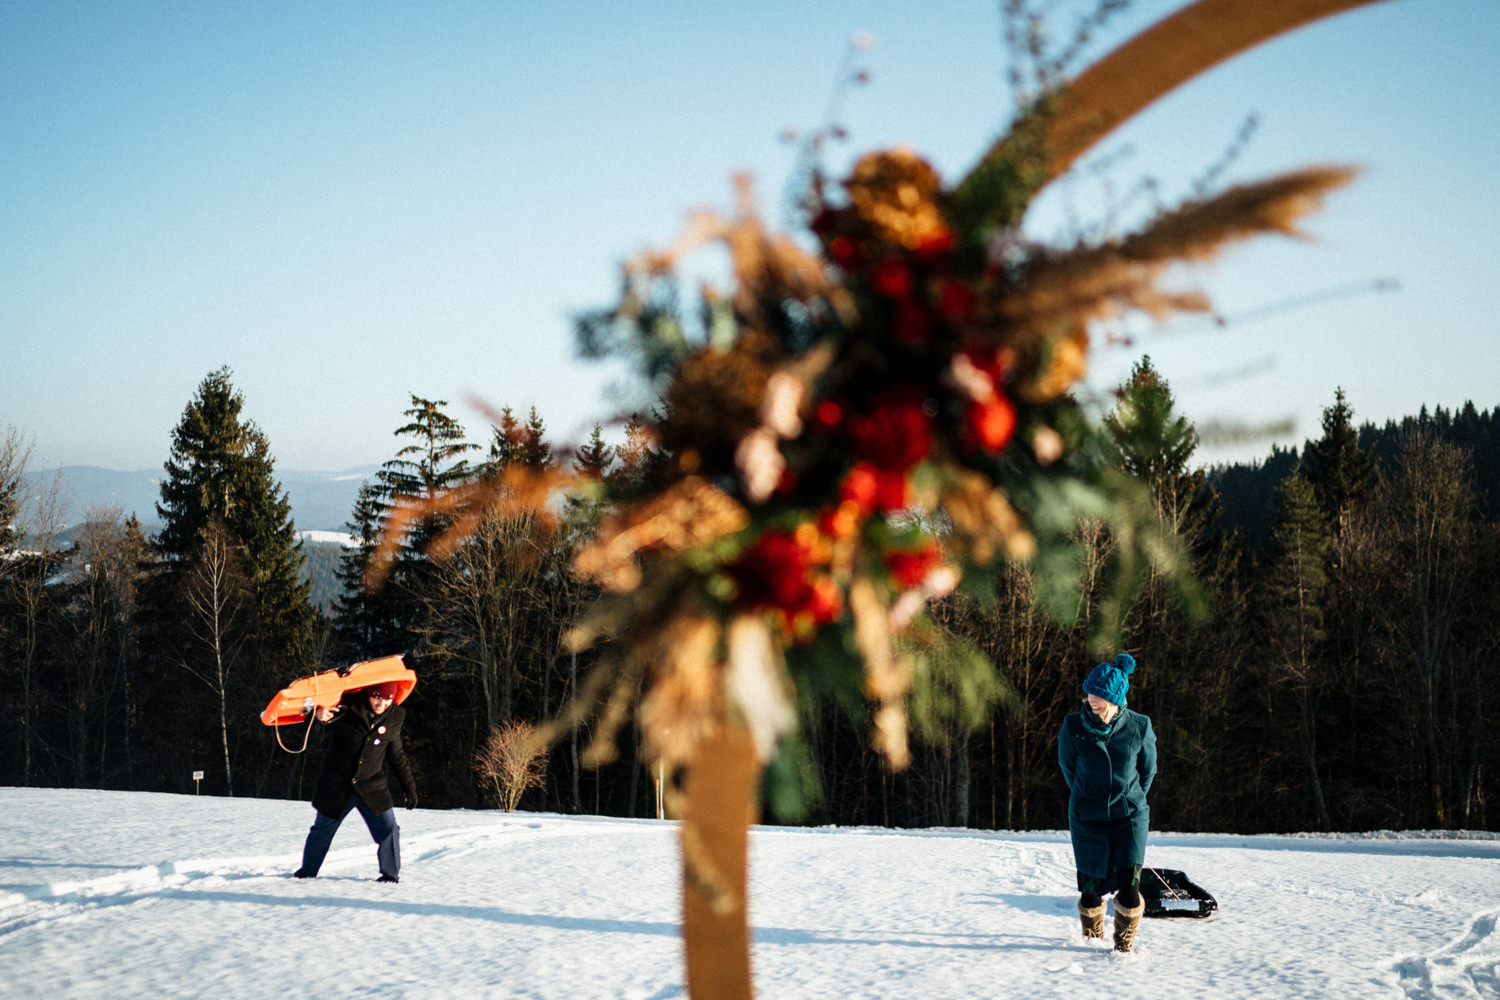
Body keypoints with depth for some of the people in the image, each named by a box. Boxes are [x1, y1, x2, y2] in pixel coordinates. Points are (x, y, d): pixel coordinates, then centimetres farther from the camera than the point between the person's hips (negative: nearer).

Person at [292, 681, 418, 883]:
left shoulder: (394, 717, -2)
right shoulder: (348, 706, -14)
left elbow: (397, 754, 10)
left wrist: (408, 785, 14)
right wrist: (320, 713, -48)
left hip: (372, 787, 2)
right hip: (337, 785, -2)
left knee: (388, 829, -7)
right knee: (322, 830, 13)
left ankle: (390, 875, 11)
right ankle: (308, 872, 34)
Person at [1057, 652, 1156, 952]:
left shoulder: (1139, 728, -7)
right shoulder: (1073, 728, -8)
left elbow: (1147, 771, 10)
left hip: (1130, 815, 0)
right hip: (1087, 816, 0)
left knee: (1128, 885, -11)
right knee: (1092, 885, 1)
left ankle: (1125, 942, 11)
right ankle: (1092, 935, 31)